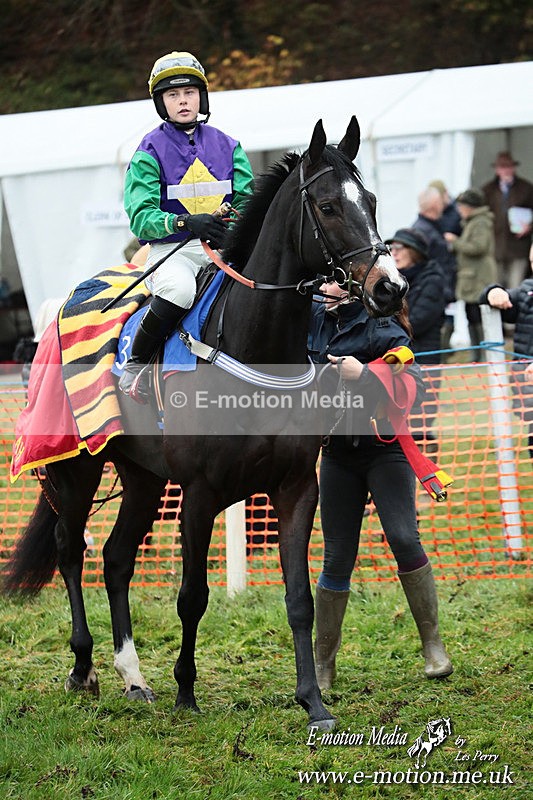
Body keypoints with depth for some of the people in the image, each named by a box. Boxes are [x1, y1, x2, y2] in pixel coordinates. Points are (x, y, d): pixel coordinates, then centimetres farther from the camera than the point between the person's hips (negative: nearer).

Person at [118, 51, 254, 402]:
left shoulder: (227, 146, 12)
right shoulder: (150, 152, 1)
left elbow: (248, 199, 8)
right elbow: (141, 217, -8)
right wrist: (186, 222, -26)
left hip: (224, 246, 4)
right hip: (170, 250, -4)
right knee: (179, 289, -38)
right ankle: (135, 367, -20)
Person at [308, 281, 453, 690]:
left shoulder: (381, 327, -12)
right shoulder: (317, 319, 4)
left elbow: (416, 386, -20)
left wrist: (364, 375, -27)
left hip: (384, 448, -4)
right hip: (339, 453, 5)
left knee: (403, 538, -19)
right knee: (338, 557, 5)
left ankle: (433, 646, -9)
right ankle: (323, 662, 14)